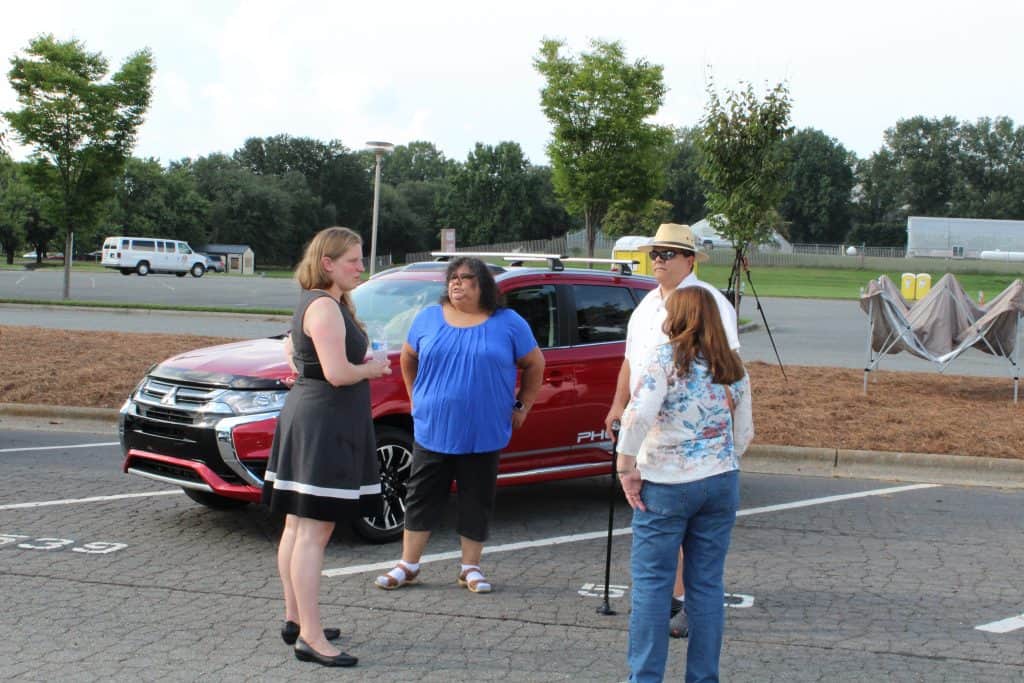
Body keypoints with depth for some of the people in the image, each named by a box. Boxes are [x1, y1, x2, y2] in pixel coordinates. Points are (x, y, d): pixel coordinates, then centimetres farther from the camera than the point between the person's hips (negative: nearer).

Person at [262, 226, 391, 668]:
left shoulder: (318, 302, 15)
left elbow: (292, 353, 30)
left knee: (298, 526, 15)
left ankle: (295, 619, 25)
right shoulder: (324, 307, -17)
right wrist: (372, 369, -6)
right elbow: (337, 373, -26)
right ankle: (310, 638, -9)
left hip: (305, 415, 11)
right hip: (323, 422, -11)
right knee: (313, 532, -10)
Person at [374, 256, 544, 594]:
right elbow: (408, 358, 18)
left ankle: (471, 568, 18)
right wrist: (416, 396, 13)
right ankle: (408, 565, 16)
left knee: (477, 500, 5)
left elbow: (534, 363, 8)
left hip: (483, 435, -1)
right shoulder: (429, 318, 5)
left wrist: (523, 405, 5)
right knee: (421, 497, 6)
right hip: (432, 430, 2)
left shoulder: (508, 323, 0)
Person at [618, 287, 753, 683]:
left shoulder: (665, 358, -10)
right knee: (707, 584, 10)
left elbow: (639, 415, -22)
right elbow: (744, 434, 12)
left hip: (666, 486, -5)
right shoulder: (734, 369, 7)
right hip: (721, 484, 5)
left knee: (651, 584, 3)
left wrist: (626, 467, -13)